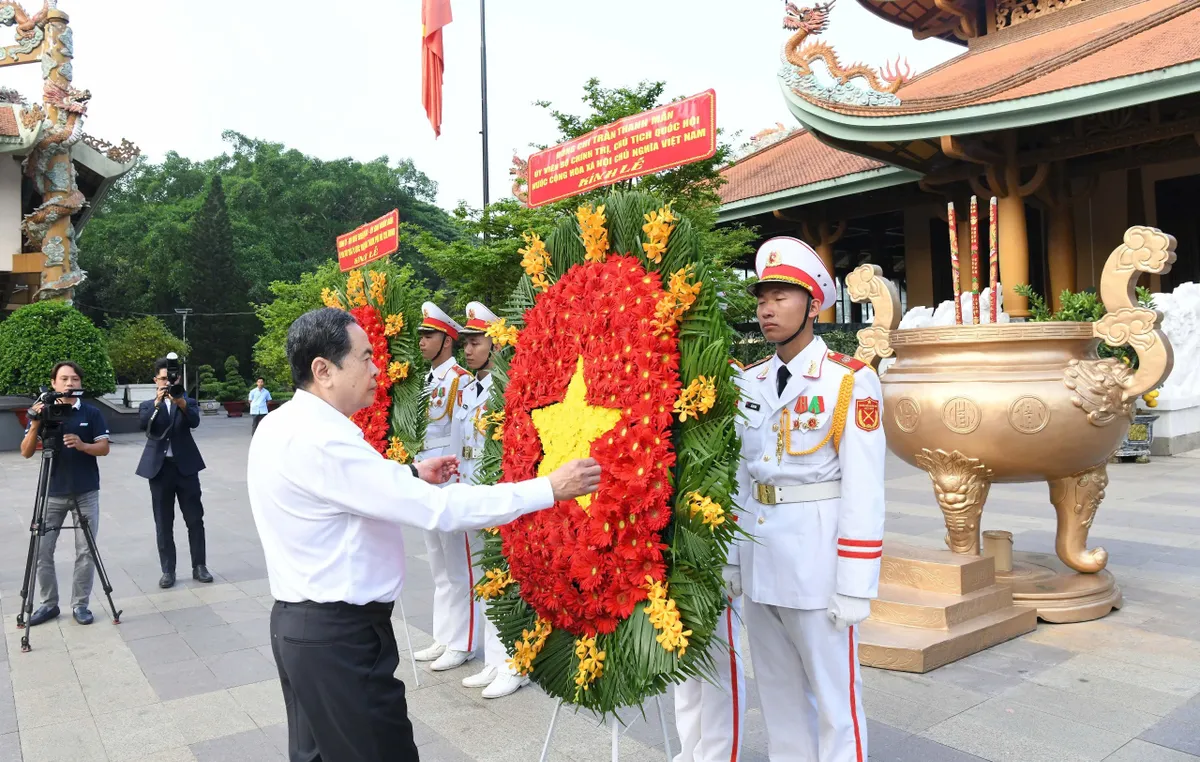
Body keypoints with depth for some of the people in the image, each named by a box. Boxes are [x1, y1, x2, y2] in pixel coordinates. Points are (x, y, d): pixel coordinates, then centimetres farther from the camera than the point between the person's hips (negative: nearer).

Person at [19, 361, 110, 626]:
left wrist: (82, 445, -21)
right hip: (53, 493, 1)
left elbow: (104, 448, -2)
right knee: (42, 550, 1)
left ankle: (80, 604, 13)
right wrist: (35, 423, -18)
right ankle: (49, 604, 16)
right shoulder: (42, 412, 2)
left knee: (85, 552, 1)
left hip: (86, 493, -1)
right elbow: (26, 453, -3)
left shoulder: (91, 413, 0)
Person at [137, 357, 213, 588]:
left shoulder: (188, 402, 8)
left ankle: (199, 566, 12)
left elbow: (195, 421, -12)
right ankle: (168, 570, 12)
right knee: (163, 523, 5)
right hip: (159, 468, 1)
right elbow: (142, 424, -11)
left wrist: (181, 402, -28)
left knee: (195, 519, 2)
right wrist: (157, 403, -23)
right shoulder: (148, 405, 10)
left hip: (185, 466, 0)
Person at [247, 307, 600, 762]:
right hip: (339, 635, -10)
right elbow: (439, 510, -28)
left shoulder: (281, 425, 5)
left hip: (297, 621, 10)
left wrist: (412, 475, 10)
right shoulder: (320, 440, -26)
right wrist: (549, 489, -23)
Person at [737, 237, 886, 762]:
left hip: (816, 557, -5)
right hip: (757, 559, 5)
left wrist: (854, 586, -13)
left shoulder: (850, 381, -9)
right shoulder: (749, 382, 7)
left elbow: (863, 491, -11)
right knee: (779, 693, 19)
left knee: (834, 698, 7)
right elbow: (738, 475, 10)